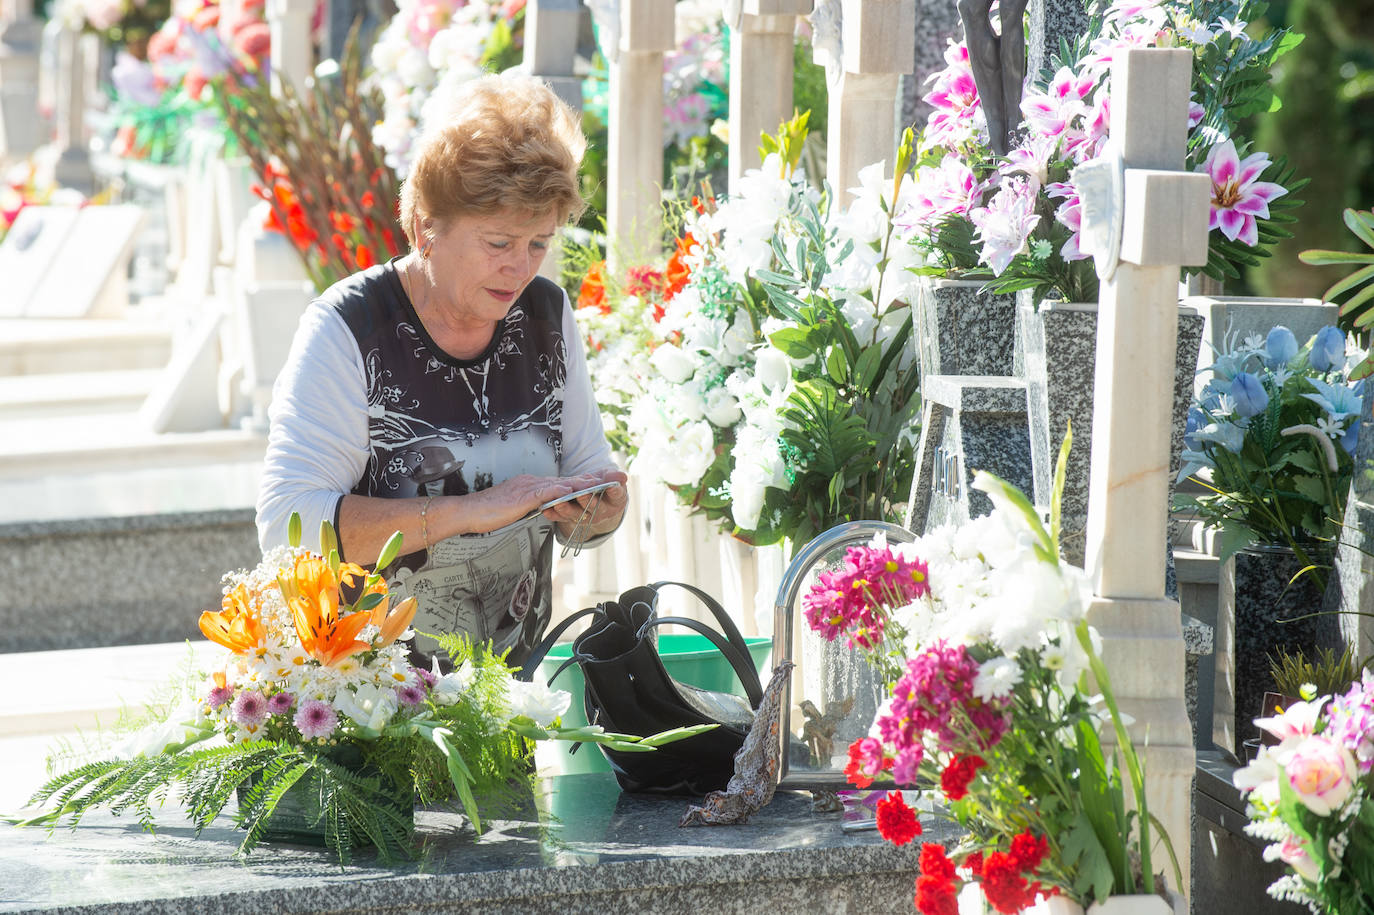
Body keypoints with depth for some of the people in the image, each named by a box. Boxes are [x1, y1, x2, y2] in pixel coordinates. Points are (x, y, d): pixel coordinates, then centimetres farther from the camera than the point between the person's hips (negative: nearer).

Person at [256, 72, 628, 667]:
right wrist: (468, 511, -25)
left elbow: (588, 470, 17)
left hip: (512, 684, 3)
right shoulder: (348, 328, -12)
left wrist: (599, 511, -8)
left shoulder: (546, 315, 5)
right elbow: (286, 523, -21)